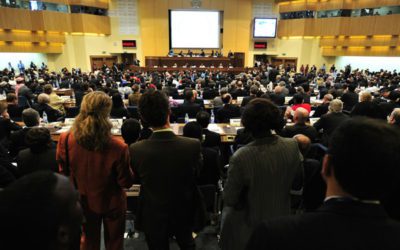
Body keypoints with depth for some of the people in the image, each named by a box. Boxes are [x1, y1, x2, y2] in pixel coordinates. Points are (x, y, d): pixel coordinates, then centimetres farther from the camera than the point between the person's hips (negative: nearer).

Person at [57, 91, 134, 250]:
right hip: (111, 203, -3)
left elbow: (64, 172, -4)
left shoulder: (66, 140, -24)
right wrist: (126, 166, -2)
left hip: (84, 201, 3)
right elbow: (126, 182, -19)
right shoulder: (117, 147, -35)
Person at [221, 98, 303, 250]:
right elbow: (297, 185, -3)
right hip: (281, 220, 4)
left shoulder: (241, 157, -32)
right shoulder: (292, 146, -18)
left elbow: (229, 199, -19)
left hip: (250, 227, -4)